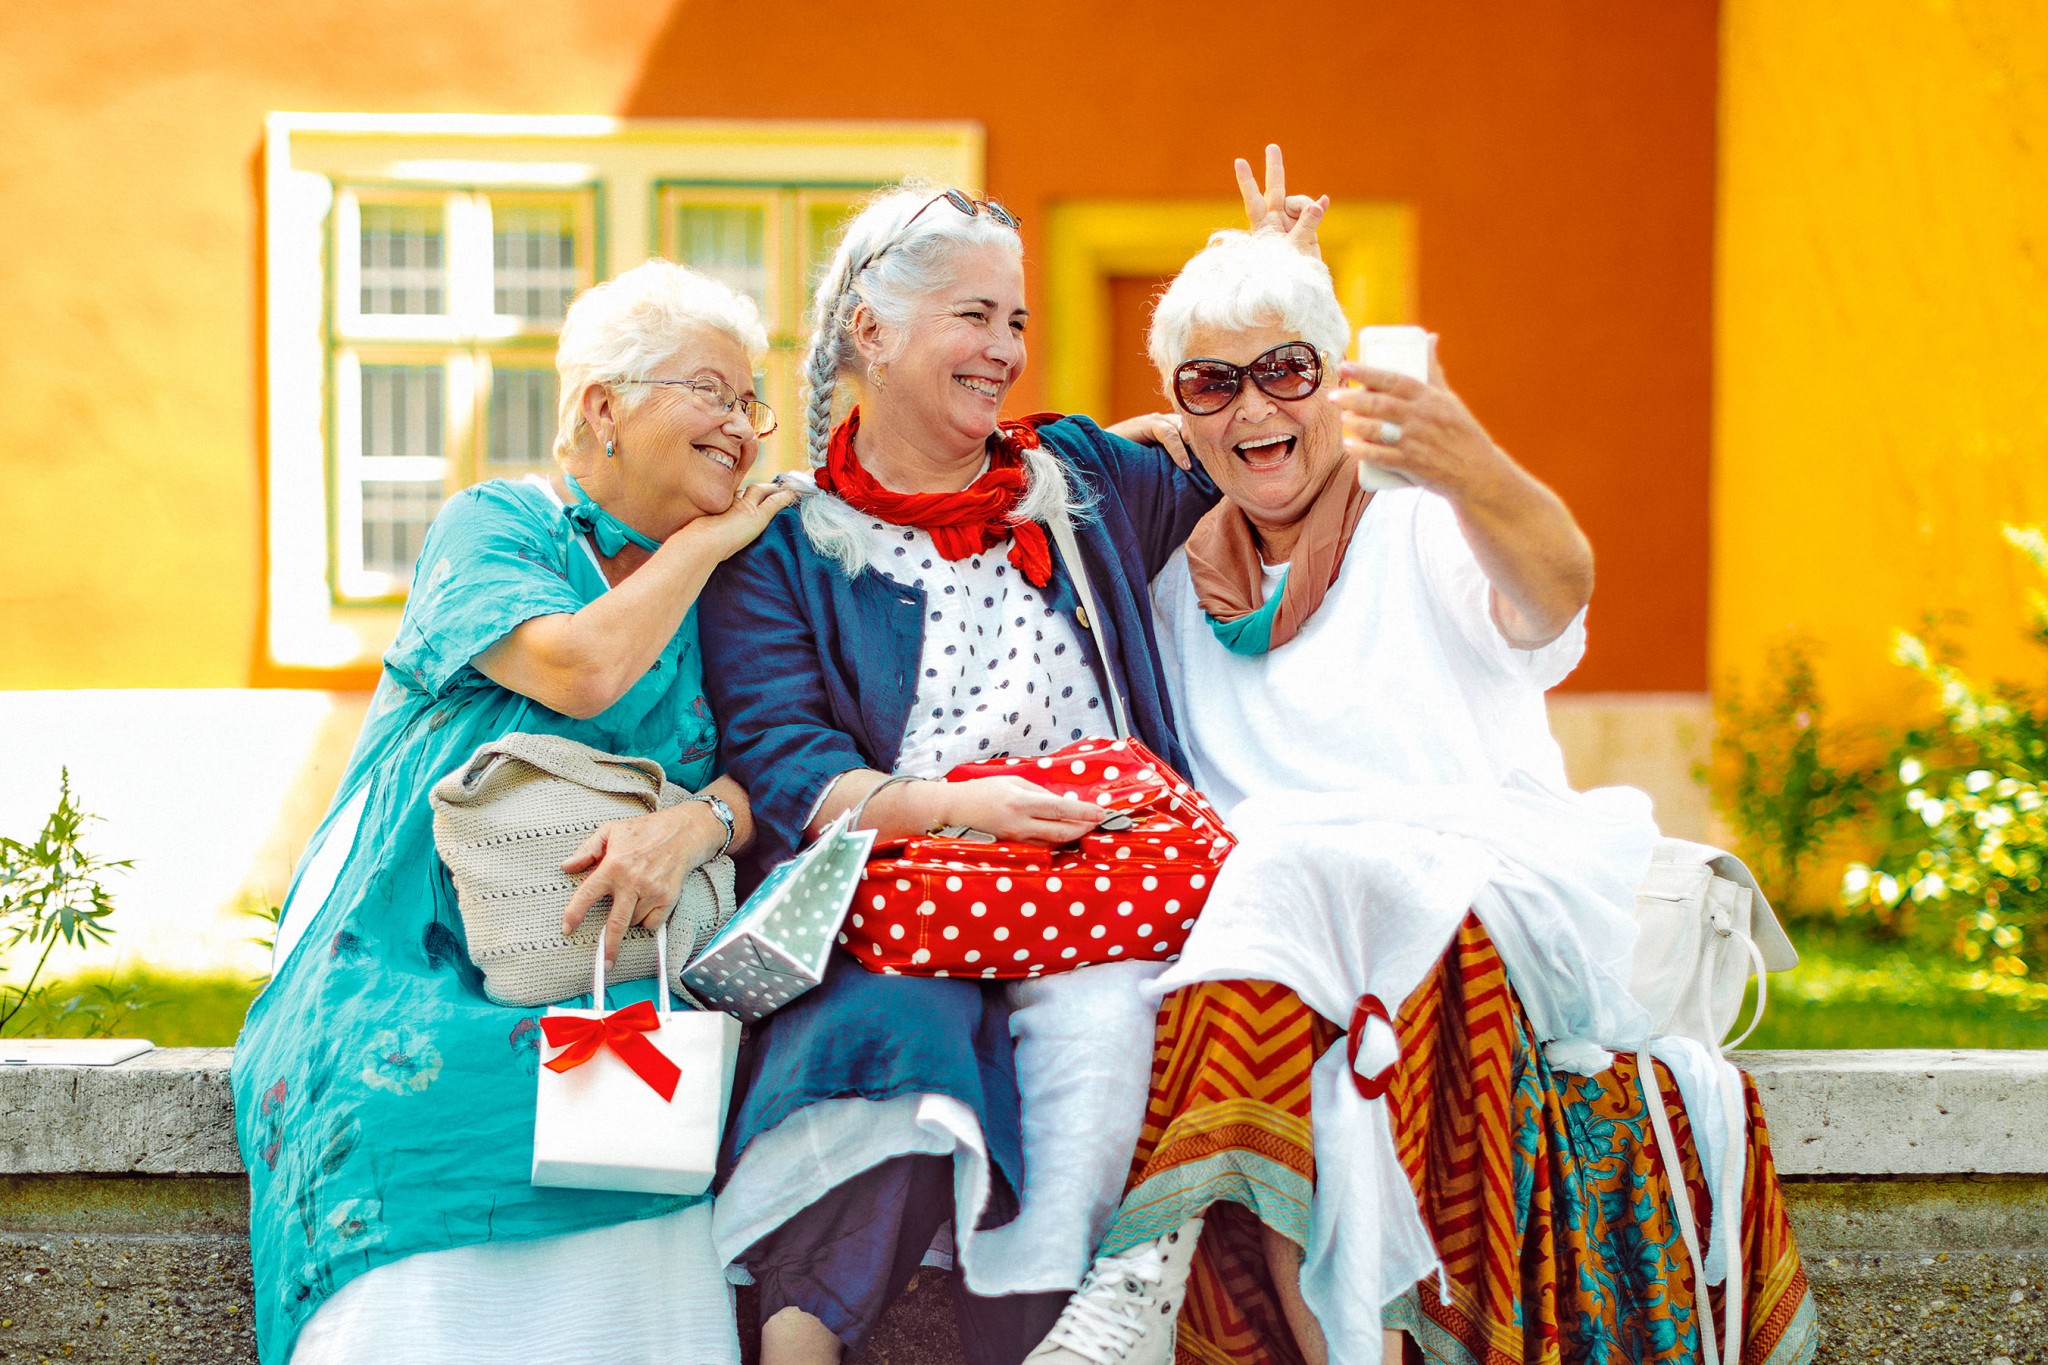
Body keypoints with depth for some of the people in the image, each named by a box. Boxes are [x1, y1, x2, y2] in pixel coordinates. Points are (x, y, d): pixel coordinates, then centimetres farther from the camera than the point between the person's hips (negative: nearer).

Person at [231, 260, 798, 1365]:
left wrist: (694, 823, -20)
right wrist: (702, 540, -2)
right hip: (415, 968, -3)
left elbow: (758, 774, 4)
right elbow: (580, 669, -16)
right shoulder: (496, 524, 3)